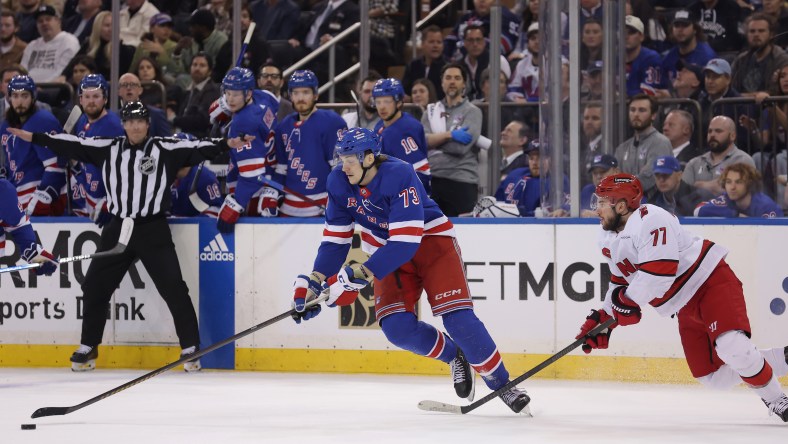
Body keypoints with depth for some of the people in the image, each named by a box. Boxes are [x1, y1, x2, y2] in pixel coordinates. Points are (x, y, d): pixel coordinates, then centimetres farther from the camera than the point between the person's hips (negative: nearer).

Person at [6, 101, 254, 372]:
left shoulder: (165, 149, -3)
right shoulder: (108, 149, 6)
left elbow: (196, 149, -12)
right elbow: (72, 145, 8)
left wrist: (227, 144, -27)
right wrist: (33, 137, 6)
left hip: (153, 230, -3)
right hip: (118, 228, 3)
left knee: (173, 289, -9)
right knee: (95, 287, 6)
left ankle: (191, 348, -1)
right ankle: (88, 349, 21)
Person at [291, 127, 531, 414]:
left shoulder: (399, 176, -30)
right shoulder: (339, 182, -11)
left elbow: (405, 242, -35)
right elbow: (335, 239, -3)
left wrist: (360, 275, -40)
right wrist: (313, 283, -16)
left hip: (431, 241, -5)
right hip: (389, 254, 5)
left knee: (457, 317, -20)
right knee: (397, 327, -15)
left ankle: (501, 384, -5)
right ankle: (453, 356, 12)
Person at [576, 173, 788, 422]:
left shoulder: (649, 219, -22)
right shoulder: (608, 241, 9)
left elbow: (660, 270, -31)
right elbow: (621, 282, 21)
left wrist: (628, 301, -23)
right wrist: (603, 317, 12)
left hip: (712, 281, -10)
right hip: (686, 308, 10)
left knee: (731, 346, -30)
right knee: (712, 377, 3)